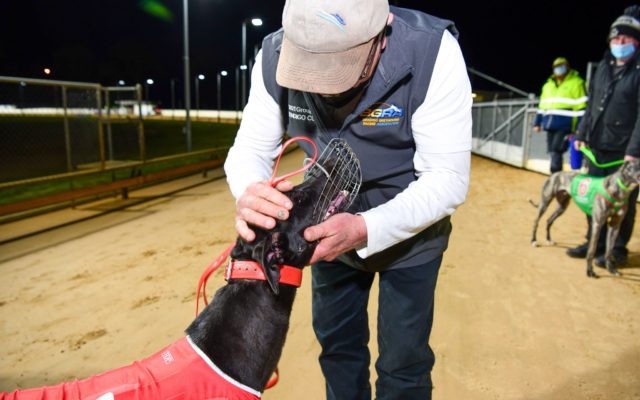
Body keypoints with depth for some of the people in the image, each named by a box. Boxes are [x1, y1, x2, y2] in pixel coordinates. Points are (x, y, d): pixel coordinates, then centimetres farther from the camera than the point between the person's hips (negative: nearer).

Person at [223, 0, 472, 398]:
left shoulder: (432, 52, -28)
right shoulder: (276, 55, -19)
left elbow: (449, 179, -27)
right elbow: (249, 149, -14)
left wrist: (365, 230, -43)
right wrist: (249, 191, -38)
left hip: (408, 231, -2)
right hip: (332, 226, 3)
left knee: (403, 362, 9)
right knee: (336, 343, 20)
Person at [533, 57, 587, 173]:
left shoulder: (576, 83, 0)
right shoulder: (548, 84, 20)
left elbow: (582, 107, -5)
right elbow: (542, 105, 24)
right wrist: (537, 122, 19)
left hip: (565, 126, -6)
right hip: (550, 125, 6)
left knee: (556, 152, -15)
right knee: (552, 152, 9)